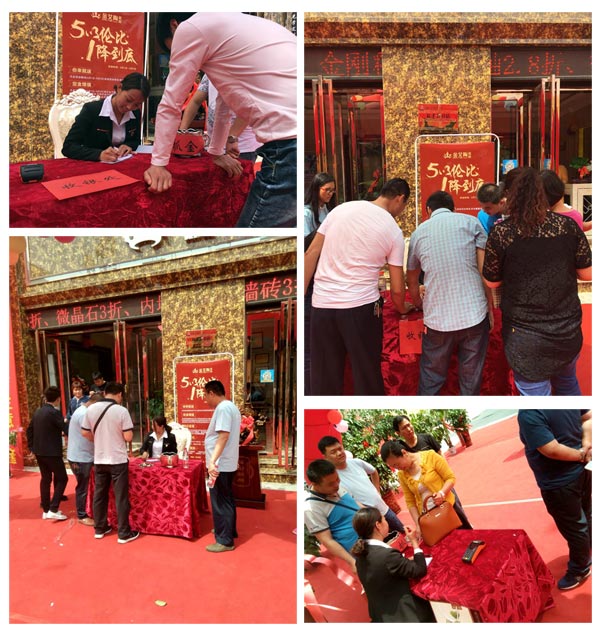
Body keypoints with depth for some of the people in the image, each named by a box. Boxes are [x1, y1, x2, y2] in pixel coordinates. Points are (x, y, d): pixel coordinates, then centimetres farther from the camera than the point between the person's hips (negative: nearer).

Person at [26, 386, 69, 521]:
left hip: (39, 451, 8)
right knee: (62, 478, 2)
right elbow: (66, 429, -20)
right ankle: (53, 510, -4)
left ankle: (46, 510, 20)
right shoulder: (54, 412, -18)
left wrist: (32, 446, 20)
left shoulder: (37, 411, 7)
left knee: (45, 479, 15)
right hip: (52, 452, -8)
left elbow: (29, 430, 14)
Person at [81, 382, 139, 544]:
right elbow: (128, 437, -14)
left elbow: (85, 433, 6)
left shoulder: (91, 409, -1)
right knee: (121, 497, 2)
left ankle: (99, 529, 27)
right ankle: (124, 533, 8)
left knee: (99, 495, 16)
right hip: (118, 460, -4)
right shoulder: (121, 410, -14)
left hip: (99, 460, 5)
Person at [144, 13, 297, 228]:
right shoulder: (230, 26, 30)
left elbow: (170, 104, 8)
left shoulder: (190, 28, 4)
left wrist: (158, 163, 18)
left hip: (289, 145, -9)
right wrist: (216, 152, 50)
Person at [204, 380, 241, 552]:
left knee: (220, 502, -2)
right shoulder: (231, 407, 14)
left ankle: (225, 541, 4)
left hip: (220, 465, -10)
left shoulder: (223, 408, -18)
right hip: (227, 464, 10)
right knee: (227, 500, 20)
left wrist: (212, 461, -32)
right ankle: (229, 531, 32)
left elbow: (223, 436, -28)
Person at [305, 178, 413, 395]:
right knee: (368, 375, 11)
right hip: (361, 307, -3)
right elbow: (397, 288, 3)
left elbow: (311, 253, 5)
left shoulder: (342, 208, 8)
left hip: (322, 305, 3)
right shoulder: (393, 231, 1)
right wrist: (403, 309, 24)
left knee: (324, 378, 10)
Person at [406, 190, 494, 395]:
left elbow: (412, 280, 23)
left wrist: (419, 304, 41)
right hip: (474, 314, 0)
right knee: (471, 378, 12)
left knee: (431, 379, 14)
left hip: (437, 318, 1)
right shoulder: (470, 222, 5)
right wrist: (490, 308, 8)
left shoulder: (419, 232, 10)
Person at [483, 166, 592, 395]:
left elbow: (491, 282, -1)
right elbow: (587, 273, 5)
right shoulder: (569, 225, -4)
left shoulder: (501, 232, -12)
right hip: (568, 330, 4)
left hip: (526, 338, -4)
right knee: (568, 384, 29)